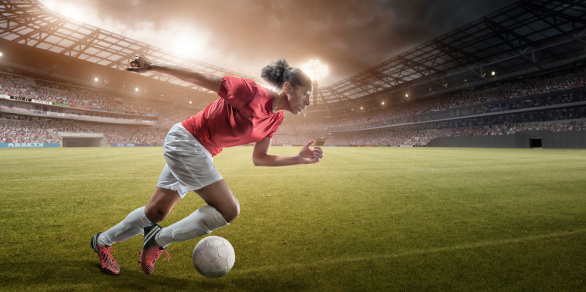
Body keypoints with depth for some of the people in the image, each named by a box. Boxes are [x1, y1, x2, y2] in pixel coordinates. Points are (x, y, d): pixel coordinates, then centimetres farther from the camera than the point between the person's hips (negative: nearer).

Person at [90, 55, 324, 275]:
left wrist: (299, 159, 0)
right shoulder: (251, 92, -23)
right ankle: (160, 240, 3)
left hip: (202, 154, 8)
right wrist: (151, 66, -12)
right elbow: (199, 78, -16)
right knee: (229, 209, -15)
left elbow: (259, 158, 7)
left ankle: (102, 241, 40)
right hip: (184, 139, -8)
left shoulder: (275, 119, 2)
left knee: (156, 212, 16)